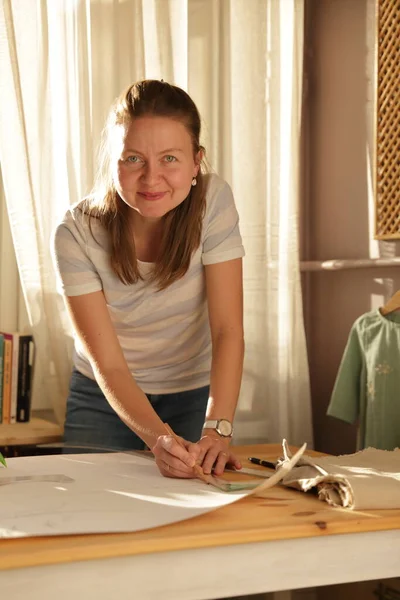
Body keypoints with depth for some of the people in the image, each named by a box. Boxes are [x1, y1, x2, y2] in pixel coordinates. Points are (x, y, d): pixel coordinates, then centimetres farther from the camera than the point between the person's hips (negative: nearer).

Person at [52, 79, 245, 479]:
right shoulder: (76, 234, -24)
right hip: (103, 400, 0)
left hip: (195, 396, 1)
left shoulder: (213, 201, -22)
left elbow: (227, 330, -25)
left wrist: (217, 429, -39)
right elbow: (108, 365, -26)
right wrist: (158, 439, -43)